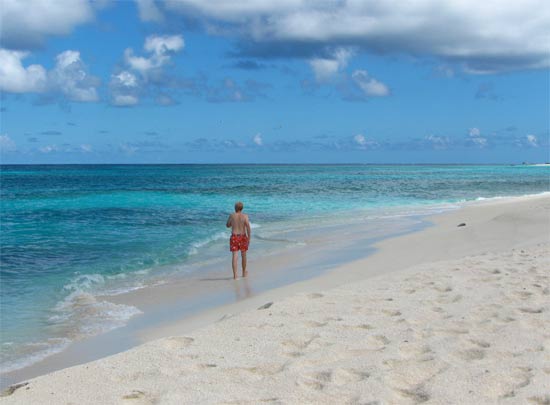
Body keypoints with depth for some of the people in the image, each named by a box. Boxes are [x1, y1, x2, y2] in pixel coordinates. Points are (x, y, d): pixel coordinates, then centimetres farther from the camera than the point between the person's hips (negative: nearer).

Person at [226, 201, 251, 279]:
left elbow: (227, 225, 11)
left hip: (234, 237, 0)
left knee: (235, 256, -3)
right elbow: (248, 227, -14)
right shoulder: (245, 216, -6)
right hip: (243, 237, 0)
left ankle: (235, 275, -14)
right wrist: (249, 237, -8)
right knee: (243, 255, 17)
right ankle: (244, 273, 32)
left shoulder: (232, 216, -2)